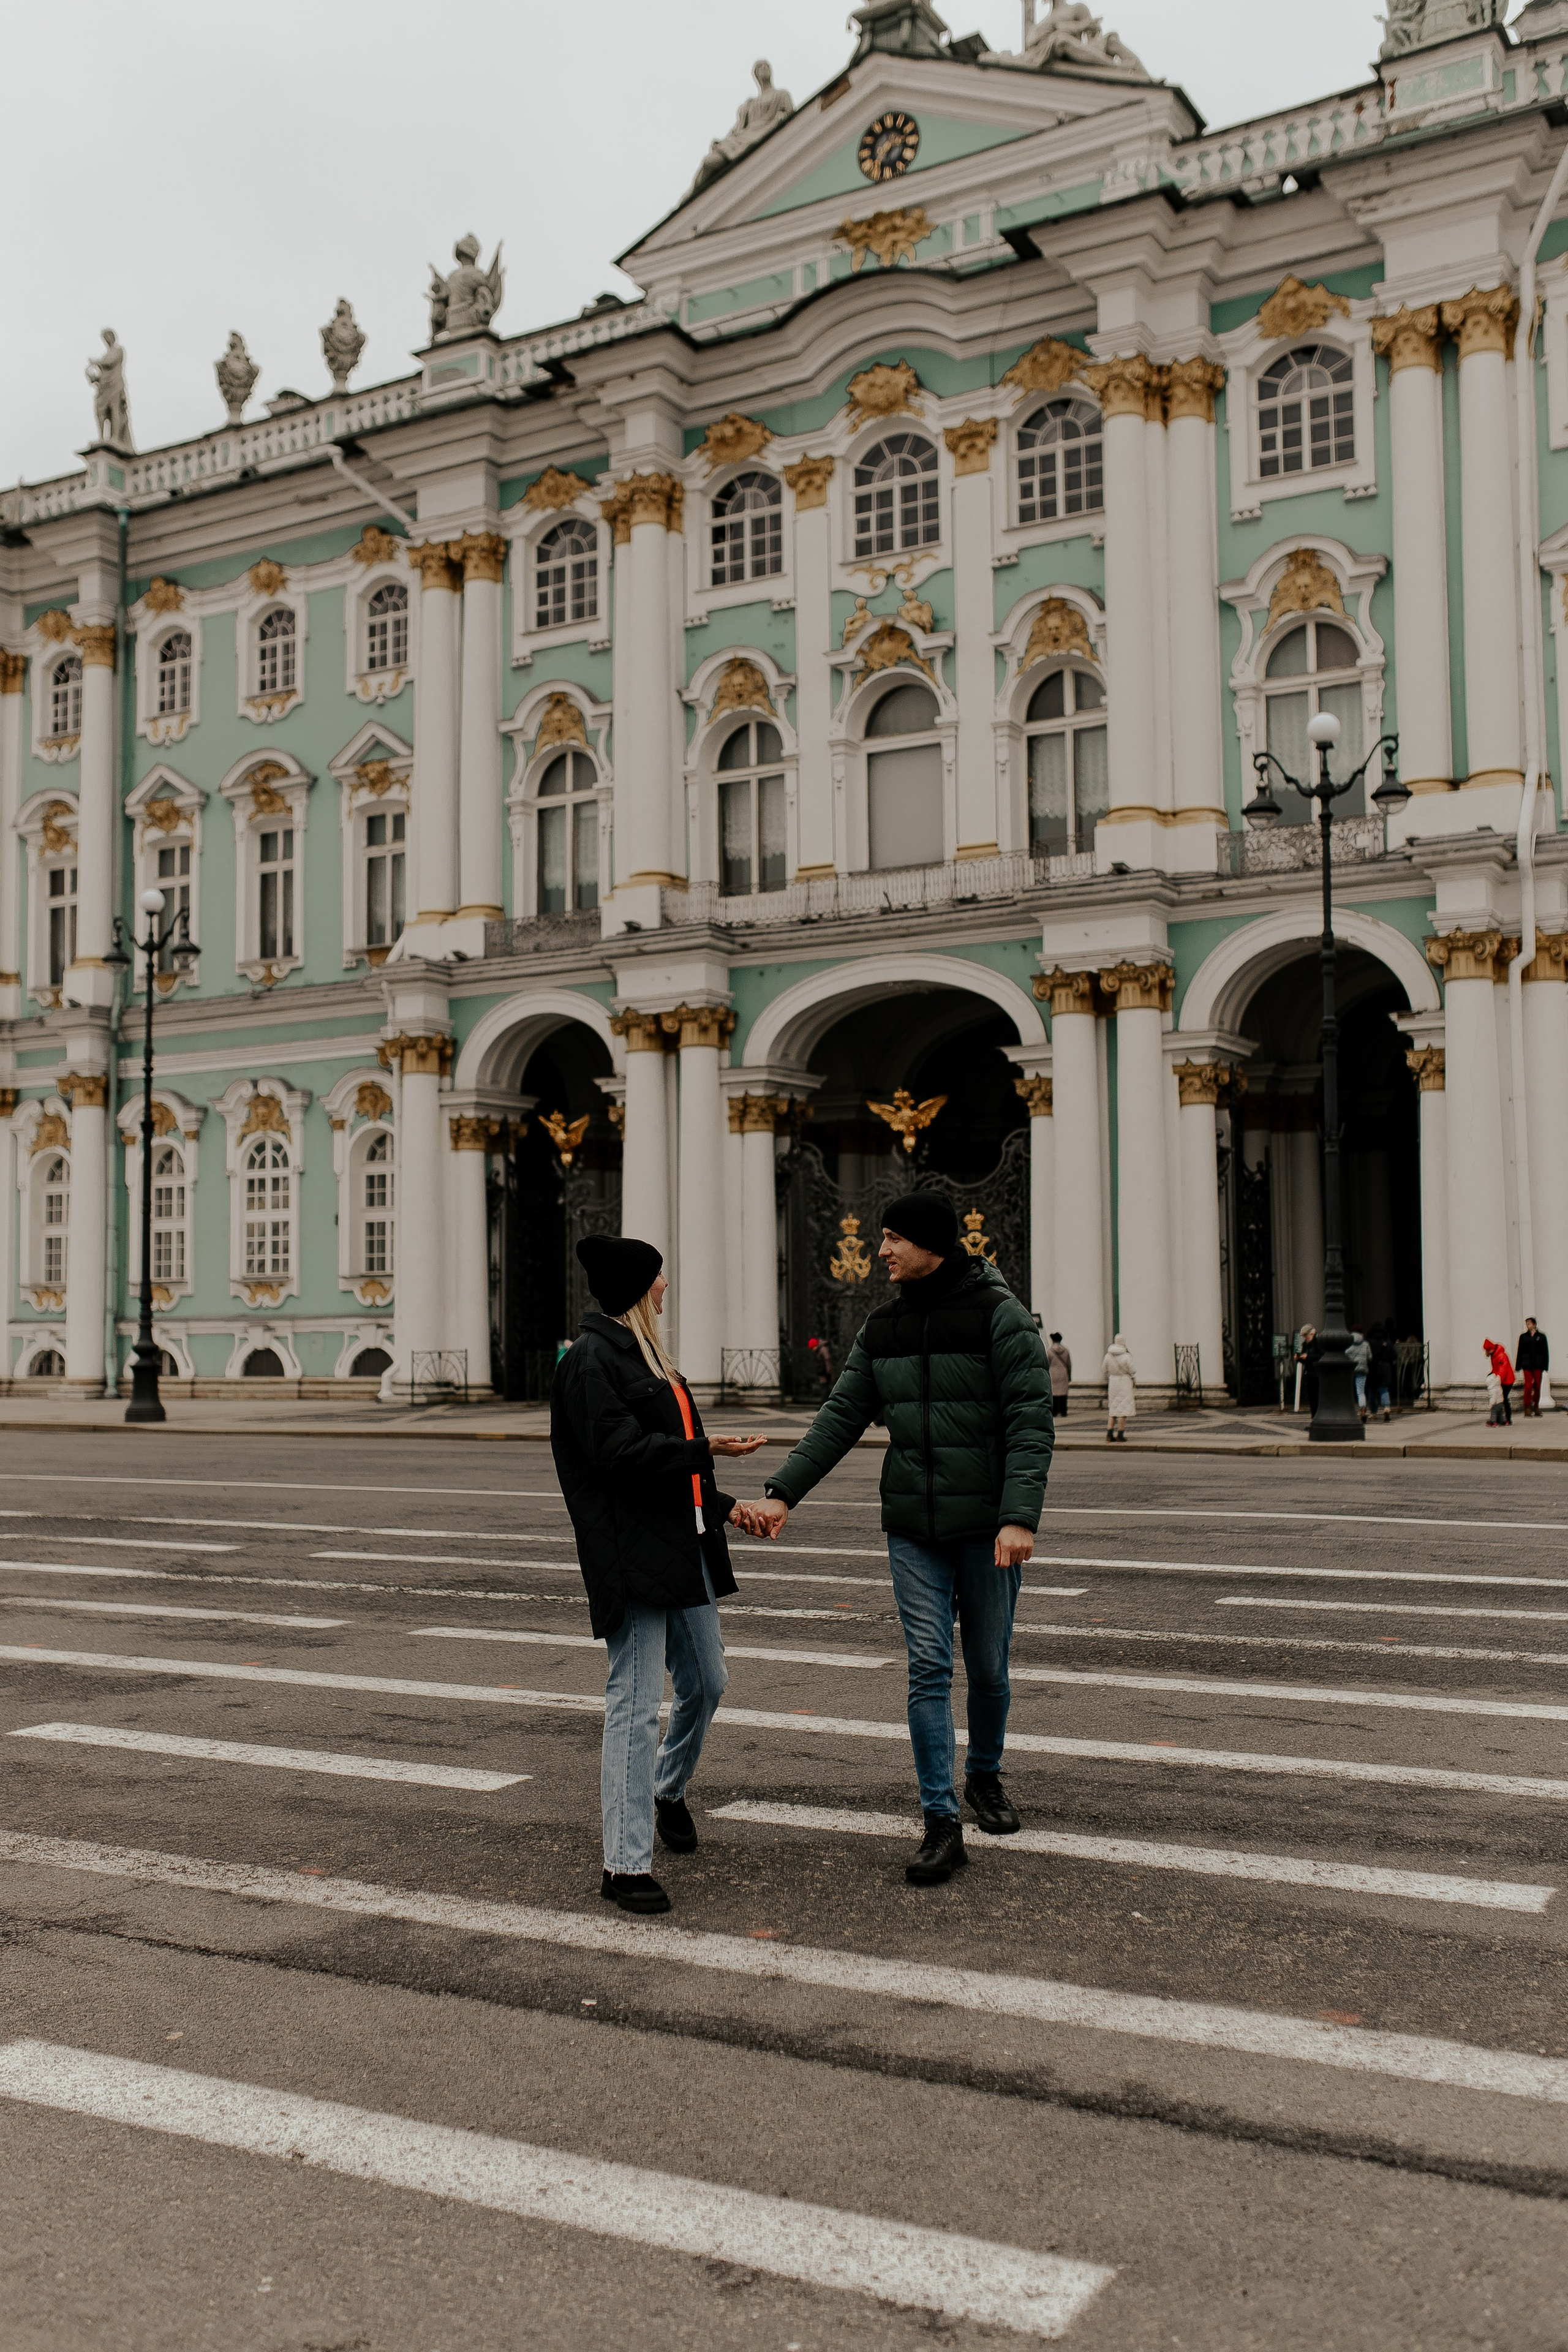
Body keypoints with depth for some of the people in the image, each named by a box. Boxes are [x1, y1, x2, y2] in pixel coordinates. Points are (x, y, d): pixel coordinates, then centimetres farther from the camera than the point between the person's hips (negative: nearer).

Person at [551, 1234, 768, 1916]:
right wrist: (705, 1450, -24)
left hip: (682, 1546, 10)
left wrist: (723, 1506, 18)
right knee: (636, 1703, -7)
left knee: (706, 1683, 17)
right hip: (631, 1555, -10)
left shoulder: (641, 1354, 19)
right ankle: (625, 1864, 0)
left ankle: (667, 1789, 43)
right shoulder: (592, 1361, -12)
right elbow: (619, 1454, -21)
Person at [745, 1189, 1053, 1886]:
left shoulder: (999, 1314, -11)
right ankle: (941, 1823, 2)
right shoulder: (883, 1326, 6)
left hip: (987, 1527, -3)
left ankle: (985, 1777, 36)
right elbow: (841, 1417, 8)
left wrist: (1020, 1516, -25)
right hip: (912, 1528, 3)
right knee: (928, 1669, -2)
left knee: (988, 1667, 10)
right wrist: (783, 1490, -1)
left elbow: (1031, 1422, -15)